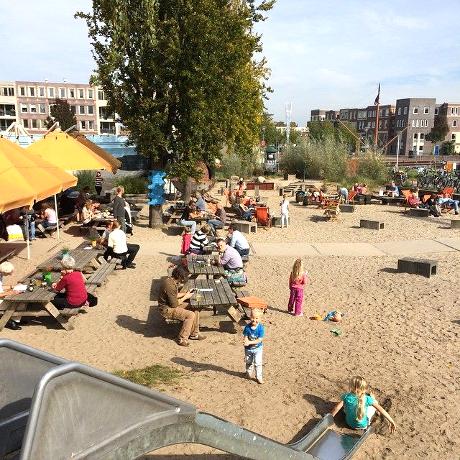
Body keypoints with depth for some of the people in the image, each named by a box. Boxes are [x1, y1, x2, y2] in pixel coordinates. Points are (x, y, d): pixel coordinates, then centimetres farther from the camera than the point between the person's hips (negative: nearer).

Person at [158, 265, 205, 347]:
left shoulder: (171, 280, 1)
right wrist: (185, 297, -12)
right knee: (190, 315, -20)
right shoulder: (170, 285, -29)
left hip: (171, 304, 10)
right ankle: (182, 339, -6)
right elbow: (174, 304, -24)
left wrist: (186, 293, 3)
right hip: (167, 310, -10)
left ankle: (194, 334, 12)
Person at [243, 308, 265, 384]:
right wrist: (246, 342, -35)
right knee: (249, 362, 21)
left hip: (258, 348, -3)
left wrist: (250, 342, -30)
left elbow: (260, 340, -23)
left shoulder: (261, 328, -22)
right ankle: (249, 373, 44)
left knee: (258, 363, -1)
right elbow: (245, 337, -12)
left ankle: (259, 377, 16)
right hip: (248, 348, 3)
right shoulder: (247, 327, -16)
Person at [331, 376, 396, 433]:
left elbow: (337, 408, -19)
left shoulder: (346, 397, -20)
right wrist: (392, 422, -14)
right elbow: (381, 410, -20)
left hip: (350, 424, 2)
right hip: (363, 425, -2)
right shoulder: (367, 398, -22)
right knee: (374, 404, 11)